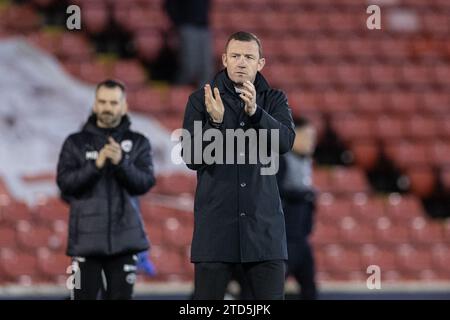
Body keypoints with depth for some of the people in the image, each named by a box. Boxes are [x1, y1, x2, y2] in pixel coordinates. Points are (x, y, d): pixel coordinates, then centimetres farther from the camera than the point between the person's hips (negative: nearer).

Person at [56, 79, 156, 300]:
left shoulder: (138, 143, 8)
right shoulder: (76, 143, 7)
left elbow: (145, 182, -4)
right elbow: (65, 182, -4)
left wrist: (121, 162, -21)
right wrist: (96, 164, -18)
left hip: (124, 238, 1)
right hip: (86, 238, -1)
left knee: (121, 296, 1)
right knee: (84, 296, -4)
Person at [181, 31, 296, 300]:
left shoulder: (274, 100, 9)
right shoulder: (201, 100, 5)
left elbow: (286, 141, -9)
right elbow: (191, 158, -2)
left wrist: (255, 112, -24)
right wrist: (215, 121, -18)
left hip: (263, 223, 1)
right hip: (216, 221, -1)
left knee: (272, 296, -3)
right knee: (207, 299, -2)